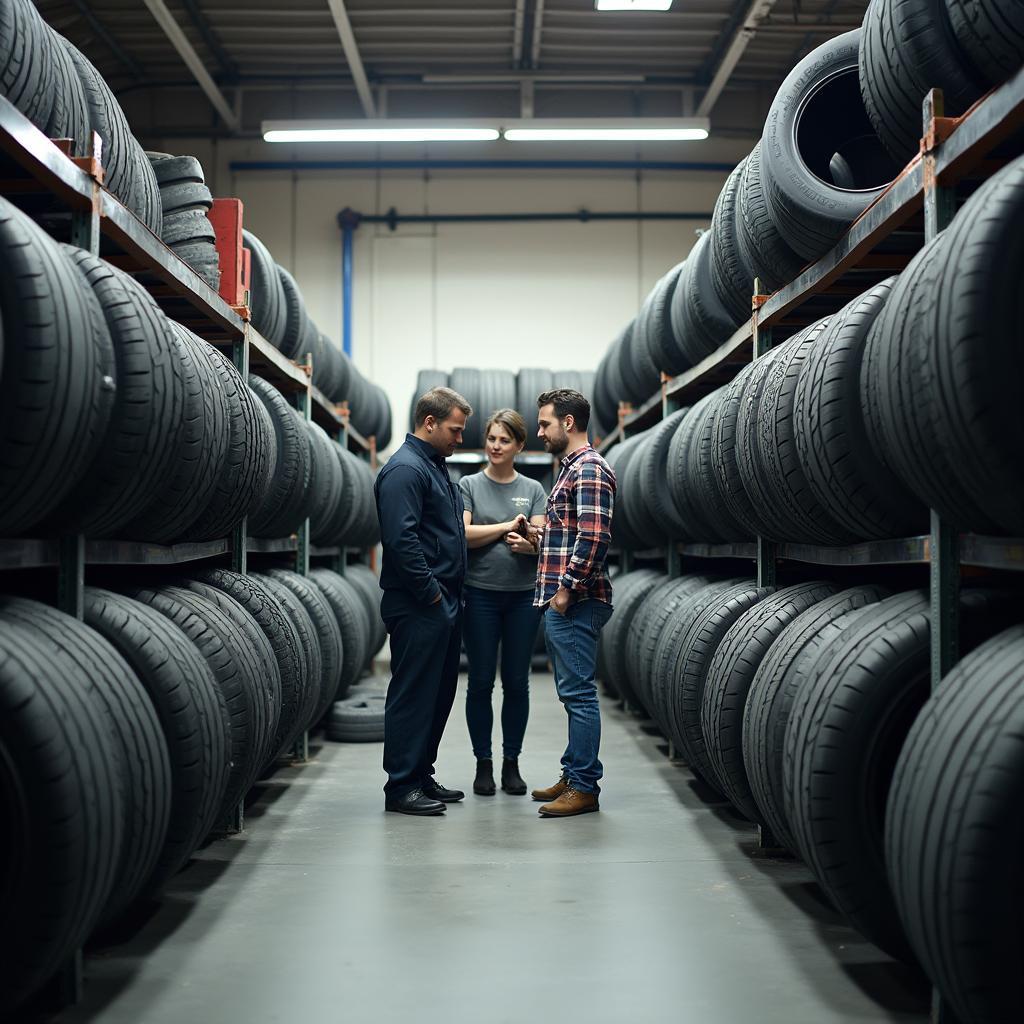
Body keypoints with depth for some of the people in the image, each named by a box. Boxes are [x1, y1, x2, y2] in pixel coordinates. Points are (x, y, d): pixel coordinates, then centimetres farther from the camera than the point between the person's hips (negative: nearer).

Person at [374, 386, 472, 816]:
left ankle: (422, 776, 23)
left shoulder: (435, 466, 19)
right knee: (413, 694, -5)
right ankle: (401, 786, 2)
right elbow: (402, 539, -22)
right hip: (419, 606, -10)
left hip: (443, 603, 10)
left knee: (439, 692, 14)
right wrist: (432, 594, -18)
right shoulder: (405, 469, -14)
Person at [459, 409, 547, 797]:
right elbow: (464, 534, -8)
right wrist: (508, 526, -9)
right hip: (481, 594, -1)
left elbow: (542, 540, -1)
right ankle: (483, 764, 12)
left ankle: (512, 762, 16)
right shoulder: (469, 485, 3)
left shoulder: (533, 489, 8)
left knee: (517, 681, 6)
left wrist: (526, 543, -22)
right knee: (481, 682, 2)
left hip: (523, 595, 2)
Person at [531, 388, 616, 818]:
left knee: (579, 693, -7)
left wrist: (567, 588, -20)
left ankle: (584, 787, -3)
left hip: (576, 603, -11)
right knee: (572, 692, 15)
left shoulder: (589, 469, -13)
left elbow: (594, 537, -22)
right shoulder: (571, 468, 20)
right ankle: (573, 775, 22)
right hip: (561, 603, 11)